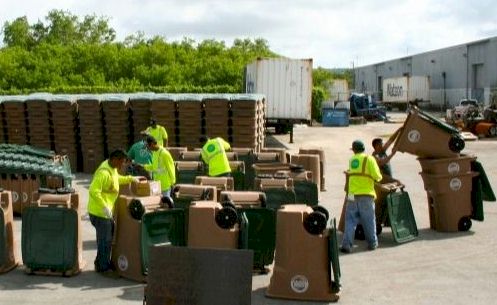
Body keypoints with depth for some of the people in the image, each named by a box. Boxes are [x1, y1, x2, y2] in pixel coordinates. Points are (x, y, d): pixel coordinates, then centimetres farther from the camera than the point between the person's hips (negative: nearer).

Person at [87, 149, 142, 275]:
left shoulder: (112, 169, 7)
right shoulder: (104, 172, -25)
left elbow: (117, 179, 29)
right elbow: (93, 191, -31)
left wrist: (131, 178, 19)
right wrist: (105, 207, -30)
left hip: (106, 212, 10)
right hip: (100, 212, -10)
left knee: (108, 237, 19)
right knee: (105, 240, 1)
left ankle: (101, 264, 33)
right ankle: (103, 268, 14)